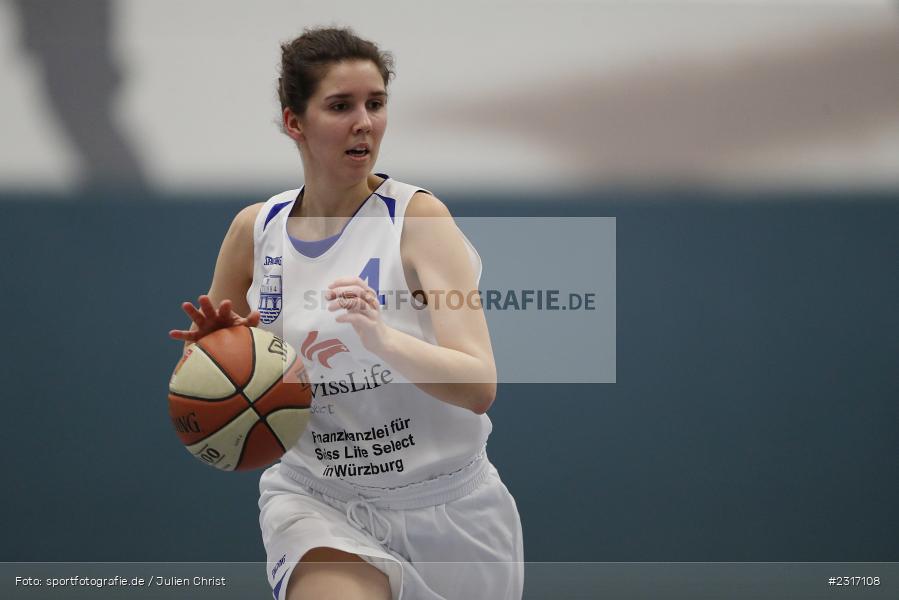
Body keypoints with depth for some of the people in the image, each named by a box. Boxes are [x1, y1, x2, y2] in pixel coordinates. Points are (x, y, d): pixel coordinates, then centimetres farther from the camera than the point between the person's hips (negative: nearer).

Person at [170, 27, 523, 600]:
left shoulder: (418, 217, -11)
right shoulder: (256, 229, 0)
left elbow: (480, 386, -20)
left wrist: (381, 337, -36)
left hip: (444, 507, -1)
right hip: (316, 502, 1)